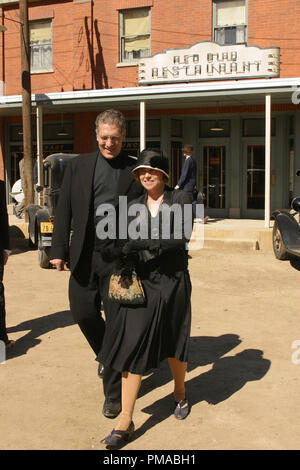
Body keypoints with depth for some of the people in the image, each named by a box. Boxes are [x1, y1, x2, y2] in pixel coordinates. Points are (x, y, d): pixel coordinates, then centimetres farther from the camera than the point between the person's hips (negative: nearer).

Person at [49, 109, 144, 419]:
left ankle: (113, 393, 19)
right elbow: (64, 211, 6)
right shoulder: (78, 166, 7)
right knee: (83, 313, 8)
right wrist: (59, 249, -1)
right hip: (85, 255, 3)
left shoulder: (135, 170, 1)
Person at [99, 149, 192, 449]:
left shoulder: (179, 200, -4)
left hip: (173, 283, -2)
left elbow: (181, 236, -20)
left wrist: (136, 244, -25)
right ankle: (125, 423, 2)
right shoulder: (134, 207, 7)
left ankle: (180, 394, 44)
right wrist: (125, 255, -7)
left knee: (174, 345, 15)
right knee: (132, 348, -4)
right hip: (142, 284, 2)